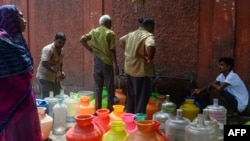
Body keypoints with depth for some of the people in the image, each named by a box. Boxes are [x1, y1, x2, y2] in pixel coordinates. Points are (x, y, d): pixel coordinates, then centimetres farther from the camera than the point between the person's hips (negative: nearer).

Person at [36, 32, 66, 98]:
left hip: (55, 78, 8)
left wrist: (61, 72, 3)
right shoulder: (48, 49, -18)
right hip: (44, 77, -8)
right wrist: (56, 72, -36)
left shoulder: (61, 50, 7)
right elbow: (44, 63, -29)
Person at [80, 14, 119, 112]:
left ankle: (97, 109, 12)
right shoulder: (110, 33, -6)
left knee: (98, 87, 9)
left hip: (97, 62, 4)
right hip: (107, 62, -4)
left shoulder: (94, 32, 8)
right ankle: (110, 109, 12)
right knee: (110, 87, 6)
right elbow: (112, 50, -11)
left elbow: (82, 40, 1)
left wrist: (91, 50, 5)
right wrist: (115, 64, -7)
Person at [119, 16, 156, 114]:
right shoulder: (148, 36, -15)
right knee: (141, 99, 2)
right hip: (141, 71, -8)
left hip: (129, 70, 8)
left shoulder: (131, 34, 11)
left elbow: (121, 40, 28)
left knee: (131, 97, 19)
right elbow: (150, 47, -36)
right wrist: (149, 59, -21)